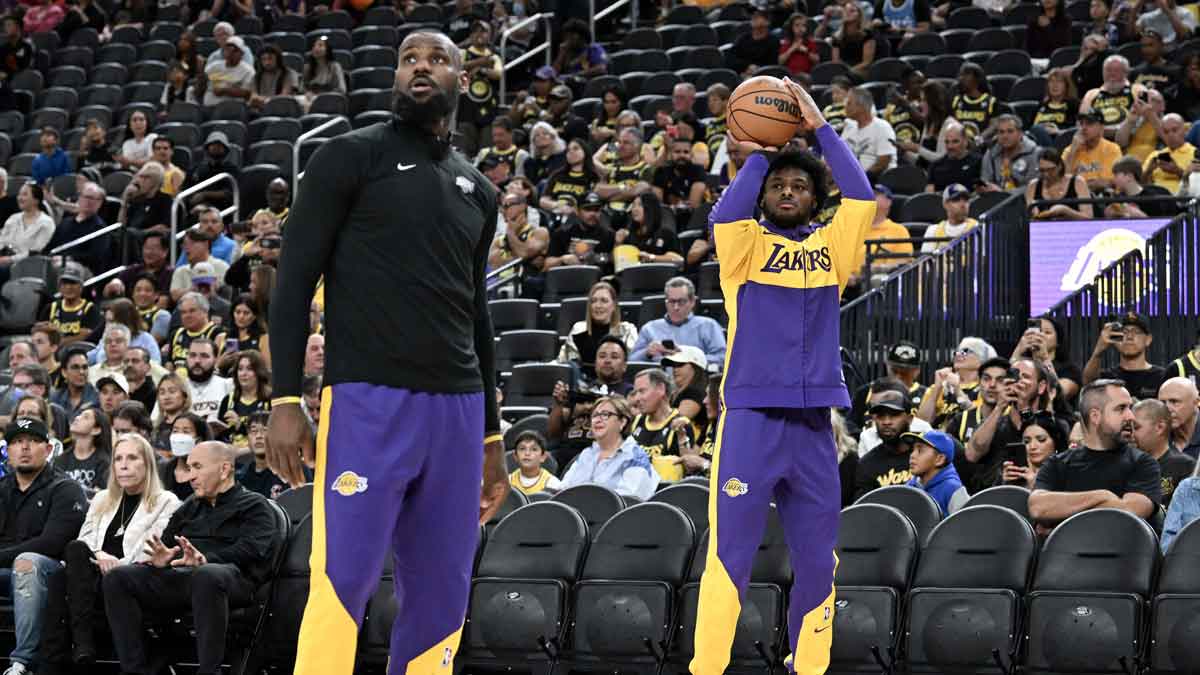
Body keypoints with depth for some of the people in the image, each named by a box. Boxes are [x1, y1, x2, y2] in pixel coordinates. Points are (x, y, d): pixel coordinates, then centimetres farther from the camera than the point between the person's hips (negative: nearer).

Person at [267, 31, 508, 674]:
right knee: (344, 581, -12)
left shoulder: (476, 189, 18)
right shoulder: (351, 157, 1)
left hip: (457, 406, 6)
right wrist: (284, 400, -12)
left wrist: (491, 435, 22)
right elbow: (294, 280, -3)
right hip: (368, 401, -6)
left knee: (442, 593, 4)